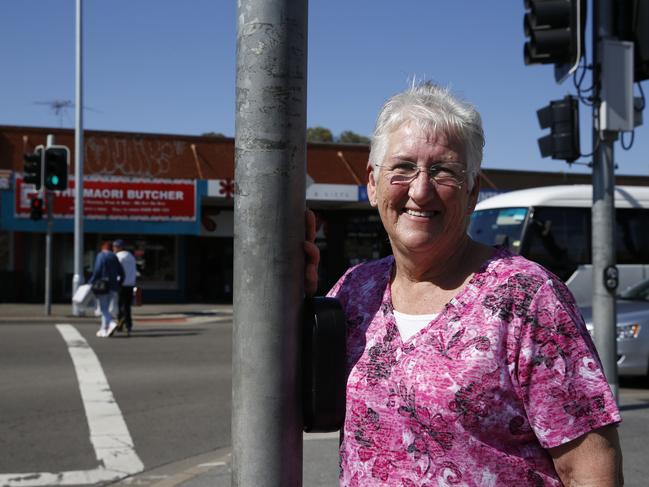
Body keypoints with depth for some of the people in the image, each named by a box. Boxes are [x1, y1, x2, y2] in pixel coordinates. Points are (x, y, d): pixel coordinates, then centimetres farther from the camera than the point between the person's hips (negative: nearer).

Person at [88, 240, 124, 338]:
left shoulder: (101, 256, -6)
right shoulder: (114, 257, 11)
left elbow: (97, 271, -15)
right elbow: (121, 273, 10)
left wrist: (90, 283, -9)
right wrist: (118, 284, 21)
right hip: (113, 287, 6)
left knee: (103, 309, -5)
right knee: (106, 308, 13)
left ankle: (112, 323, -27)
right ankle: (103, 330, 12)